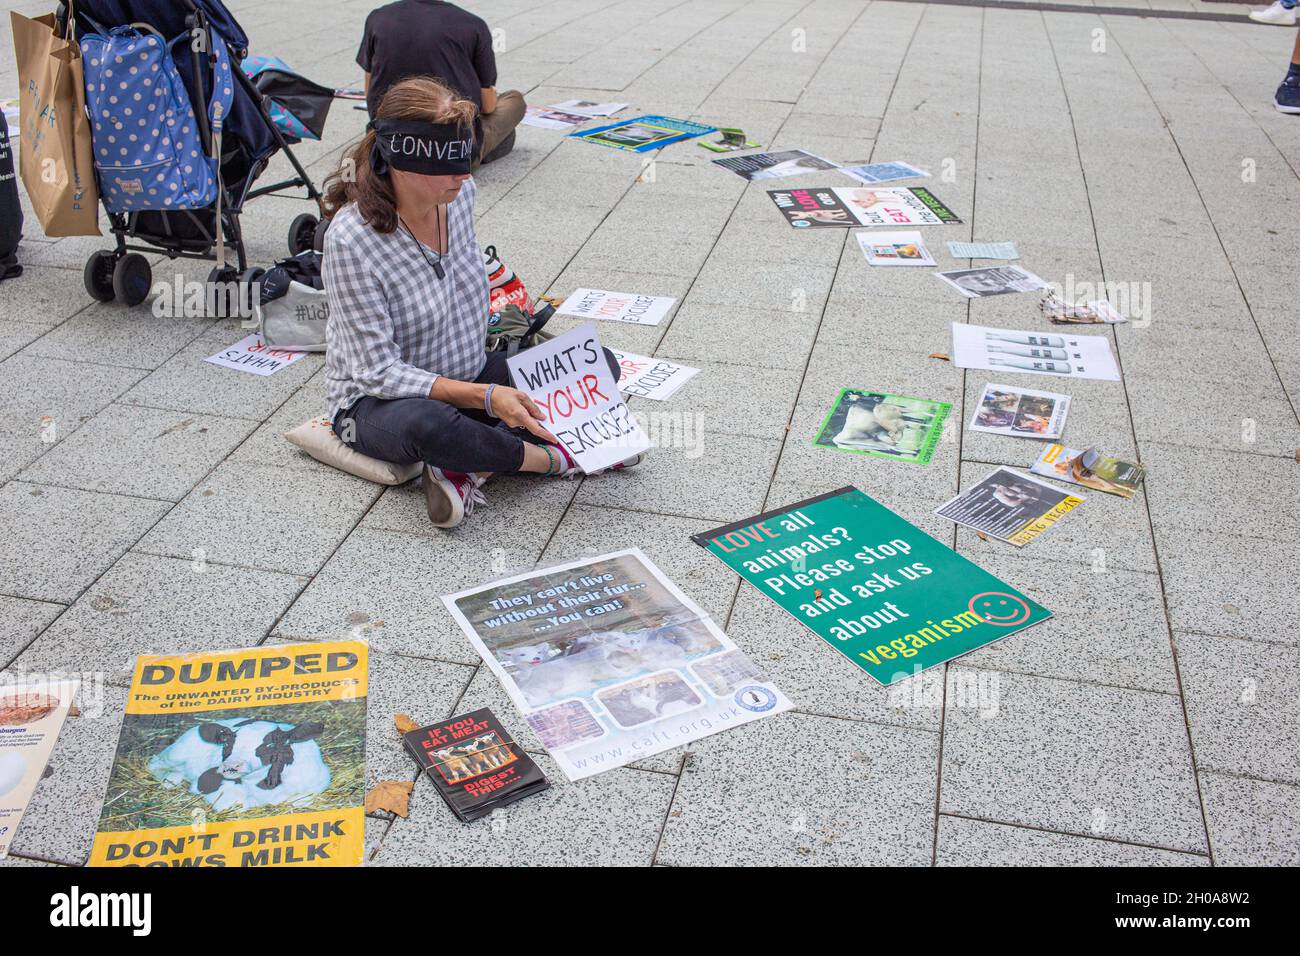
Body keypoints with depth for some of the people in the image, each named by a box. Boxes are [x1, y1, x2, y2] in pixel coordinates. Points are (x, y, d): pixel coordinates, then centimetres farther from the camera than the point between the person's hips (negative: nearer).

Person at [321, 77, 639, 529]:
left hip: (470, 376, 7)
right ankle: (554, 457, -15)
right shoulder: (351, 240, -27)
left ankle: (470, 467, -20)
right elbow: (379, 371, -27)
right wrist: (485, 397, -33)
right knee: (423, 423, -43)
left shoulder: (459, 192, -8)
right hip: (377, 400, -7)